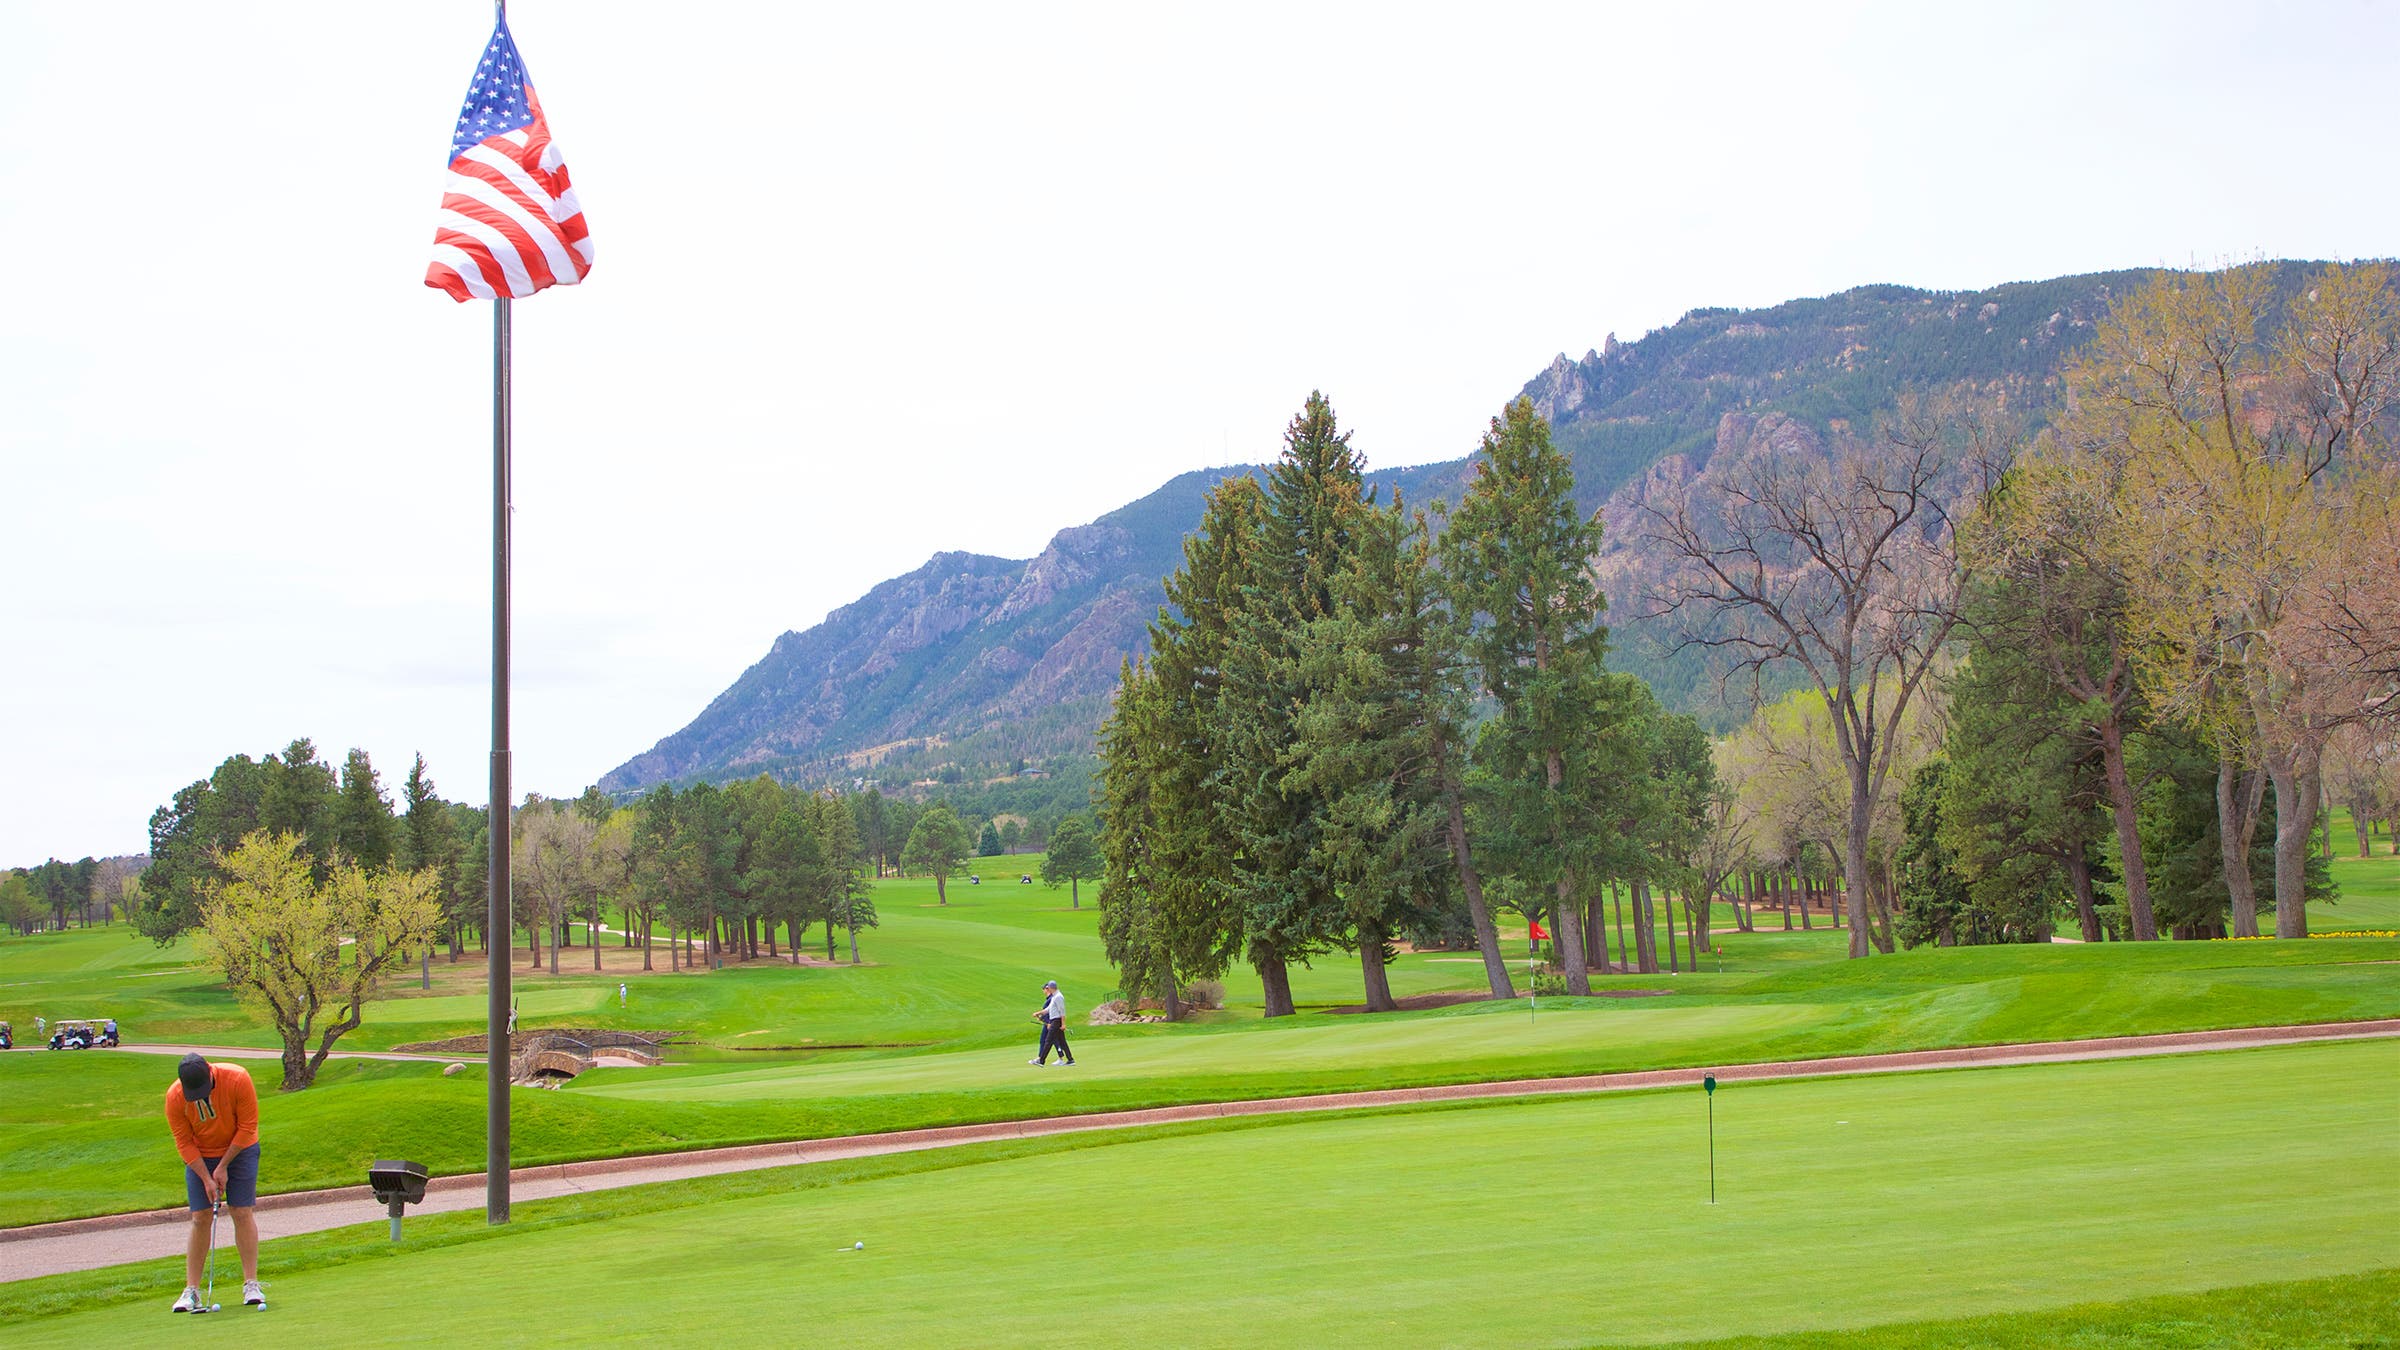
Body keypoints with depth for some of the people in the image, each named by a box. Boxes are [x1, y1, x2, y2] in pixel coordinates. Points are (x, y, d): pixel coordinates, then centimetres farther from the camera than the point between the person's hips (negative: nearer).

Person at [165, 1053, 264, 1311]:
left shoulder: (237, 1079, -27)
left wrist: (223, 1167, -14)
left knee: (243, 1213, -8)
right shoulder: (174, 1097, -21)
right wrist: (206, 1178, -17)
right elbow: (184, 1143, -11)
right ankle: (191, 1290, -1)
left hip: (239, 1150, -1)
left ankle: (251, 1284, -4)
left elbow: (247, 1126, -17)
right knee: (200, 1218, -6)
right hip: (199, 1156, 1)